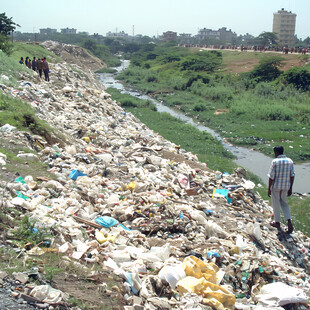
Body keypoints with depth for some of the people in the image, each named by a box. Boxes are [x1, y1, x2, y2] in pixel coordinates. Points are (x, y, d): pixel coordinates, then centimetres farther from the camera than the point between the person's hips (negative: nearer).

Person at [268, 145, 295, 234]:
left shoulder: (275, 162, -16)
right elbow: (292, 176, 2)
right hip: (286, 187, 5)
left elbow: (271, 177, -15)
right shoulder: (290, 161, -1)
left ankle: (277, 222, 24)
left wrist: (269, 189, -6)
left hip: (275, 186, -5)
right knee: (284, 203, 19)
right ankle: (289, 222, 4)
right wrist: (290, 188, 10)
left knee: (276, 204, 11)